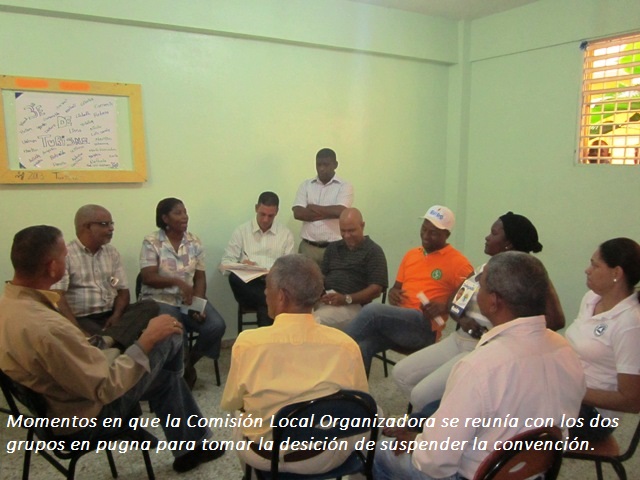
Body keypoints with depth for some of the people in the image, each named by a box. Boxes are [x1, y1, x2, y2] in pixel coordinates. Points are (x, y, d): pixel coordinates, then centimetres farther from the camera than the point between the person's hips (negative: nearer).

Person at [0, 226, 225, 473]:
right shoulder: (47, 328, -38)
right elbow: (106, 388, -30)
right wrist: (148, 339, -22)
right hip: (87, 418, -9)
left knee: (167, 378, 19)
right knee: (168, 338, 0)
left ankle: (190, 448, 34)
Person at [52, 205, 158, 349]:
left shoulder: (112, 252, 15)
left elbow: (123, 291, 13)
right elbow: (57, 298, -14)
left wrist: (117, 315, -9)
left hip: (110, 315, 6)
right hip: (81, 319, -6)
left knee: (150, 306, -24)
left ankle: (105, 340, -41)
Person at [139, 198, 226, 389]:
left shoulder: (194, 242, 7)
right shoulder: (151, 242, -4)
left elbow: (200, 277, 4)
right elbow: (148, 278, -12)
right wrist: (178, 281, -27)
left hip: (190, 299, 4)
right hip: (160, 299, -4)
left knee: (216, 326, -20)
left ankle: (189, 362, 8)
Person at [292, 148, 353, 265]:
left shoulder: (345, 186, 0)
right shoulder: (305, 185, 8)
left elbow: (340, 211, -17)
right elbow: (298, 213, -5)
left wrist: (313, 208, -4)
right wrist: (329, 213, -10)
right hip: (307, 246, 3)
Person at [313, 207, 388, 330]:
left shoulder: (373, 251, 5)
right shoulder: (332, 248, 24)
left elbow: (376, 289, -4)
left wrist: (346, 299, -17)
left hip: (352, 305, -5)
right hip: (324, 299, 5)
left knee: (314, 321, -34)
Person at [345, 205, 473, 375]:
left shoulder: (457, 262, 1)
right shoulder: (411, 254, 21)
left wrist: (445, 306, -17)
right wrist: (392, 293, 3)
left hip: (425, 328, -5)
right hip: (397, 320, 6)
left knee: (372, 310, -29)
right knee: (361, 346, -26)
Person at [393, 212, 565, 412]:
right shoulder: (484, 269, 10)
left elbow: (556, 320, -25)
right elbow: (454, 303, 16)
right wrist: (461, 319, -7)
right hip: (458, 340, 9)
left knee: (422, 395, -19)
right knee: (401, 373, 3)